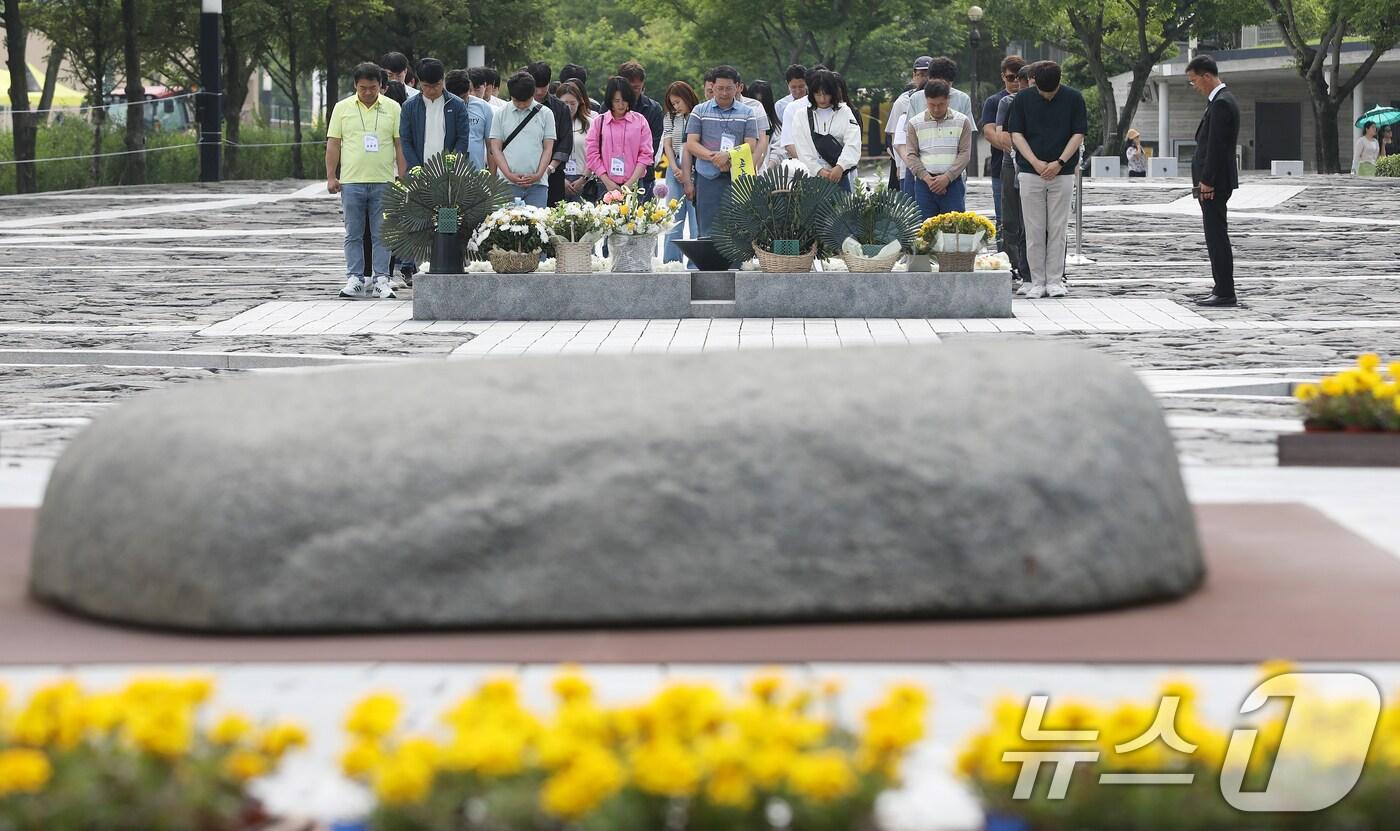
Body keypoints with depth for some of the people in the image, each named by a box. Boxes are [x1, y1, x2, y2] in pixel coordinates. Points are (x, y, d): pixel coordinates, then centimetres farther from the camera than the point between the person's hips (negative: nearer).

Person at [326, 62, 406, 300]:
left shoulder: (392, 108, 6)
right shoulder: (342, 108, 6)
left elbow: (399, 144, 7)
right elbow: (333, 144, 6)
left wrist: (402, 177, 1)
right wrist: (331, 176, -1)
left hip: (383, 182, 0)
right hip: (351, 181, 0)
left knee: (381, 234, 1)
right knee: (353, 234, 4)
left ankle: (382, 280, 4)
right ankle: (354, 279, 8)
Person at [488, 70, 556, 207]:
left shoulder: (544, 113, 7)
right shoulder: (502, 114, 7)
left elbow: (548, 148, 6)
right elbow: (495, 148, 6)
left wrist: (538, 175, -7)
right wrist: (509, 175, -7)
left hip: (537, 183, 0)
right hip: (508, 183, 0)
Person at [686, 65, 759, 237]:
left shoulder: (746, 113, 10)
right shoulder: (699, 111, 10)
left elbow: (751, 146, 1)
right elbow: (691, 144, 1)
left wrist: (728, 155, -17)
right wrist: (713, 157, -15)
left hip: (738, 179, 0)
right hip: (709, 178, 0)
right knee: (708, 231, -1)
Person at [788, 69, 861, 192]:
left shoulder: (844, 112, 5)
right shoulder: (801, 116, 7)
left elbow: (853, 144, -6)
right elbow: (802, 150, -1)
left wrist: (840, 167, -21)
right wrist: (819, 171, -14)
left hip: (839, 176, 0)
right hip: (812, 176, 0)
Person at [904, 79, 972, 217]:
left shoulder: (962, 121, 5)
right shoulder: (915, 123, 7)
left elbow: (965, 153, 0)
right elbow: (910, 155, 2)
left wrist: (947, 177, -12)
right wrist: (927, 178, -12)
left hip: (952, 182, -1)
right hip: (924, 183, 1)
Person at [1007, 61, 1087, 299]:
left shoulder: (1073, 98, -1)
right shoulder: (1023, 99, 0)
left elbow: (1078, 134, -1)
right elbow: (1016, 134, 0)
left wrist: (1059, 163, -12)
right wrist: (1035, 162, -12)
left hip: (1062, 173, 0)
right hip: (1030, 172, 0)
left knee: (1057, 229, 1)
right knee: (1034, 230, 1)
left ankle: (1055, 281, 6)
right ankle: (1037, 281, 6)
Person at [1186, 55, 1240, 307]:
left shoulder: (1221, 104, -16)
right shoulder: (1221, 100, 16)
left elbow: (1216, 145, -21)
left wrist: (1207, 181, -20)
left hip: (1214, 182, -11)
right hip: (1212, 181, 11)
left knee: (1217, 236, -8)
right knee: (1216, 236, 13)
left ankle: (1225, 293, -7)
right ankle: (1222, 290, 17)